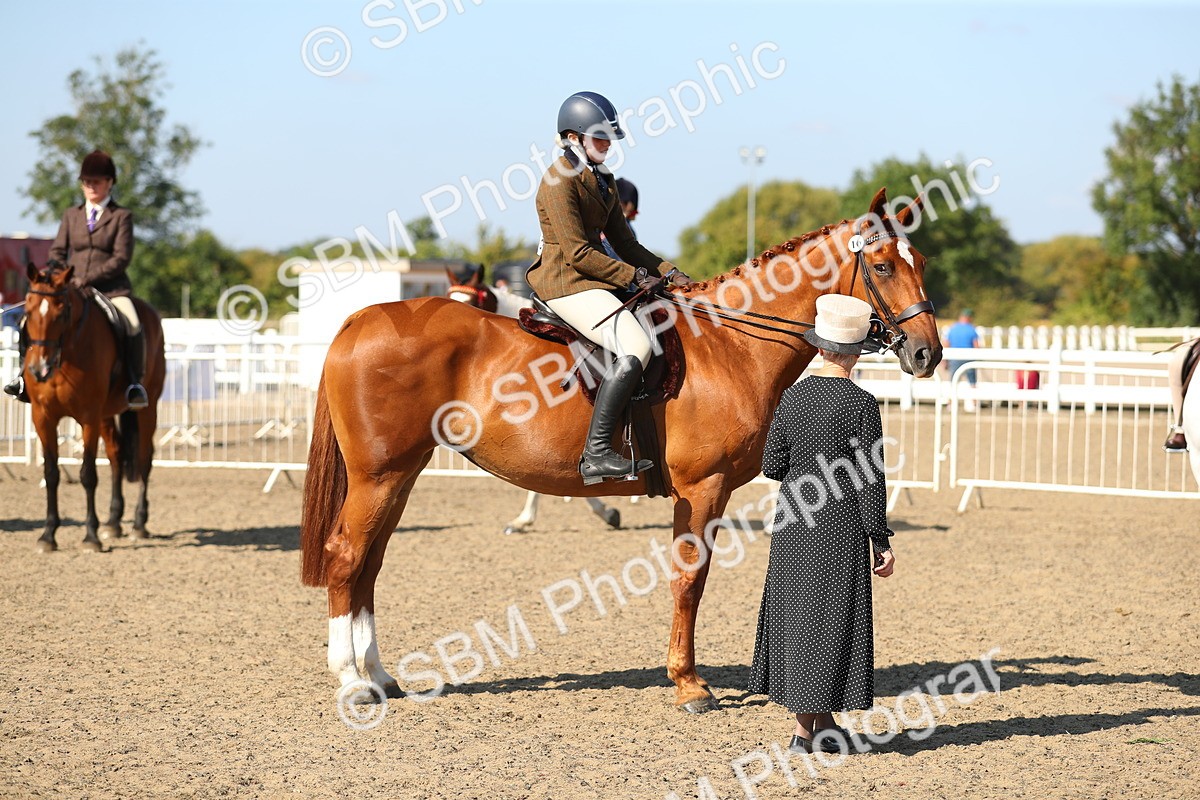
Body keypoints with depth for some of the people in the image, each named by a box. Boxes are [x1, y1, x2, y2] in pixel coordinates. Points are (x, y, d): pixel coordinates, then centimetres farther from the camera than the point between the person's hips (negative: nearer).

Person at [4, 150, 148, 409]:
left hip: (110, 287, -4)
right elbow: (57, 252, 14)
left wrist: (87, 278, -16)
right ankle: (25, 374, -6)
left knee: (133, 326, -31)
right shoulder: (72, 215, 17)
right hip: (72, 288, 4)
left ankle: (135, 382, -22)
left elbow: (121, 258, -7)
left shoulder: (121, 216, 4)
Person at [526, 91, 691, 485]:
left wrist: (668, 272, 5)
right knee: (635, 347, -26)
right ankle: (596, 454, -30)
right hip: (565, 281, -10)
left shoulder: (601, 180, 17)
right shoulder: (560, 181, -12)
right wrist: (635, 276, -15)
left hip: (591, 278, 10)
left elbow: (624, 243, 19)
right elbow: (577, 253, -18)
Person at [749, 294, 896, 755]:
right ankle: (812, 729, 5)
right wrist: (880, 541, -6)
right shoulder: (860, 404, -12)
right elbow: (870, 478, -12)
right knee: (831, 615, 3)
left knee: (793, 612, 12)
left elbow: (772, 466, 4)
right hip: (841, 524, -5)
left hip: (793, 522, 5)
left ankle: (813, 720, 19)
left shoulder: (792, 397, 1)